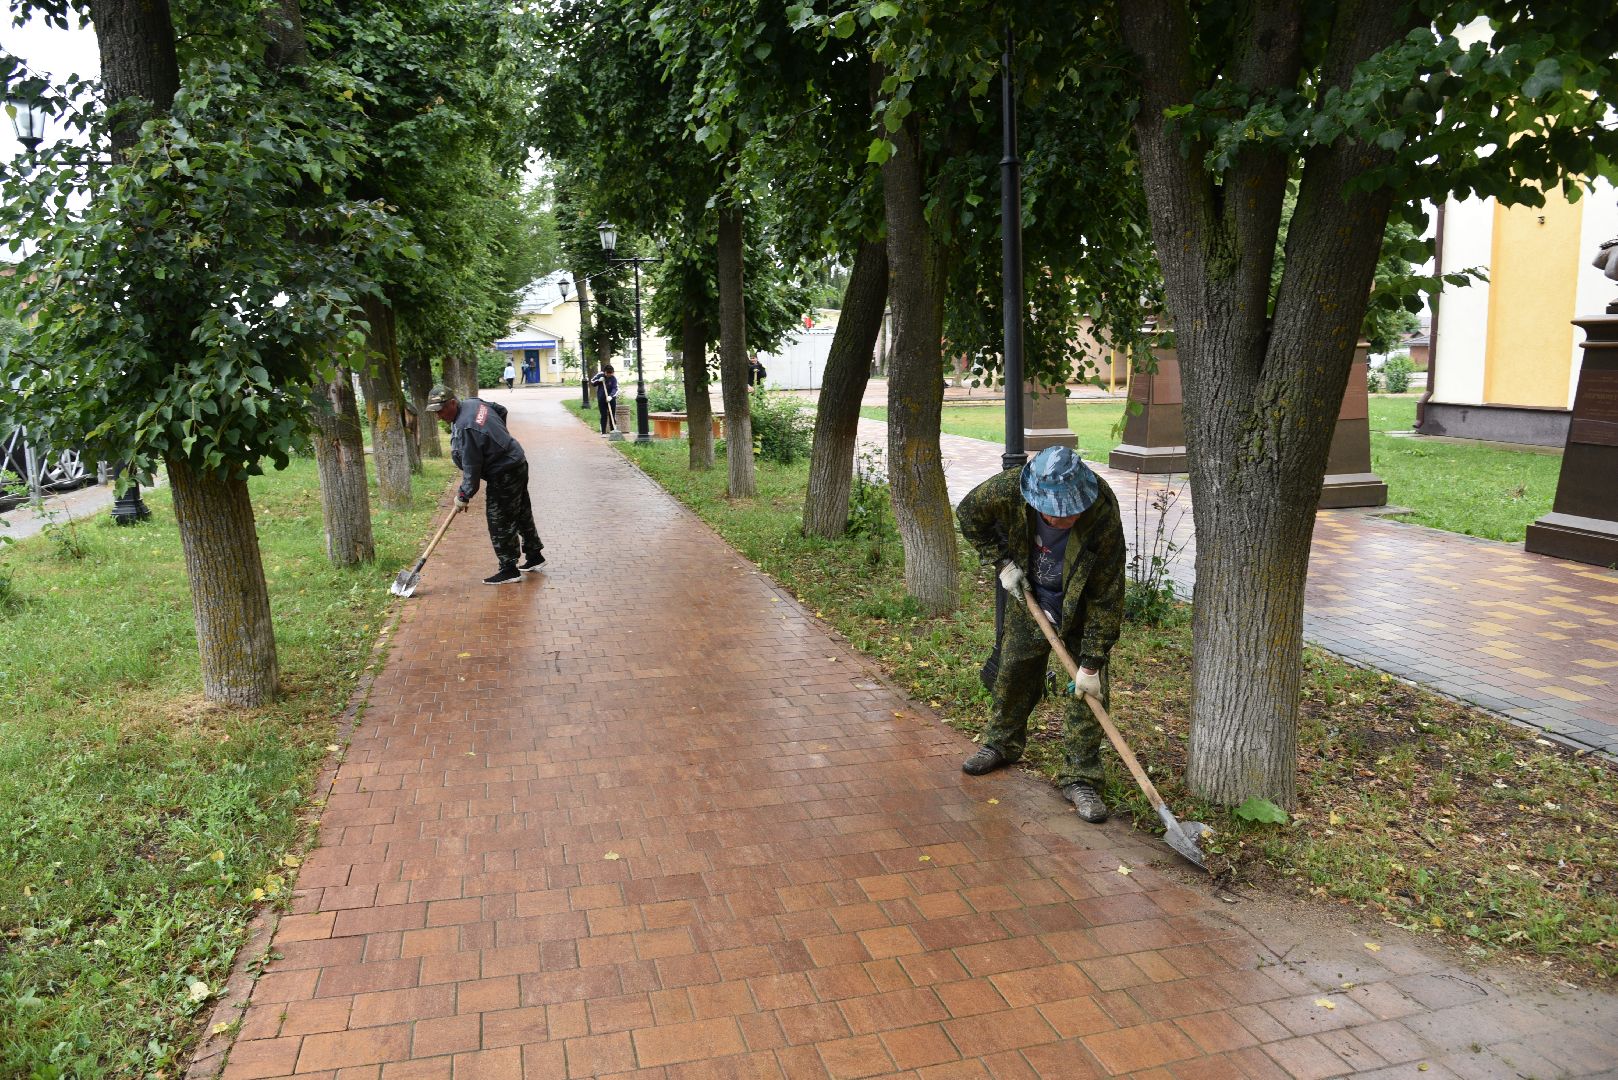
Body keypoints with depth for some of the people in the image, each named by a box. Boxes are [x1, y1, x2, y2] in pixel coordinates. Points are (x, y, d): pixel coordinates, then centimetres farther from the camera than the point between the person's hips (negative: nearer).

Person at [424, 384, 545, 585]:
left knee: (500, 522, -2)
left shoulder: (464, 430, -27)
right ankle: (534, 555, 35)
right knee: (521, 514, 21)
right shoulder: (474, 402, 1)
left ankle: (509, 569, 6)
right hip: (518, 464, 10)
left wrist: (464, 496, -12)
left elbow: (472, 468, -23)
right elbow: (501, 410, 21)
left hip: (504, 474, -10)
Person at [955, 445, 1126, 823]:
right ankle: (1002, 743, 41)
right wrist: (1003, 562, -14)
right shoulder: (1010, 489, -33)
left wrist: (1092, 663, -27)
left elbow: (1106, 600, -30)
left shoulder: (1104, 516, -37)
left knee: (1088, 691, -7)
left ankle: (1080, 779, 6)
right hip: (1029, 597, 3)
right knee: (1015, 673, 17)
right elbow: (970, 512, -8)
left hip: (1082, 610, -2)